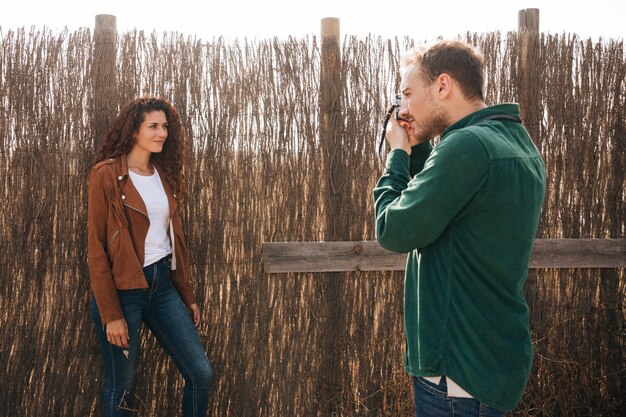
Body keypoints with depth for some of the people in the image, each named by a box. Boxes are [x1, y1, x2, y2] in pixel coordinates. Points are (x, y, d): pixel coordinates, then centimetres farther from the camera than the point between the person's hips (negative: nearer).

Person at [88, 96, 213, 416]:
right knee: (120, 386, 7)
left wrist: (187, 295, 14)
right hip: (123, 289, -6)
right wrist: (111, 314, -15)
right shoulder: (107, 175, -9)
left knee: (201, 374, 4)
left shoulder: (164, 173, 10)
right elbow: (96, 248, -12)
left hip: (163, 284, 6)